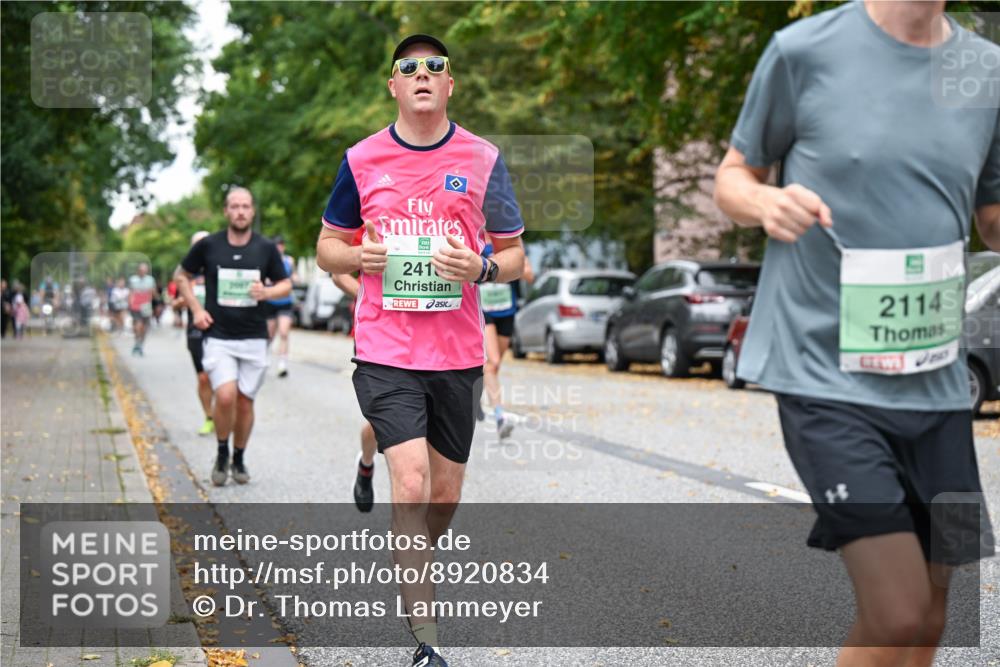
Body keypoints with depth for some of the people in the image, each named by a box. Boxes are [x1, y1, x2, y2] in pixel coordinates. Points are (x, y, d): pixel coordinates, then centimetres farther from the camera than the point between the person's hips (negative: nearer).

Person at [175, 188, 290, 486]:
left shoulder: (266, 248, 2)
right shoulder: (207, 245, -1)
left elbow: (285, 284, 11)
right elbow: (181, 276, 12)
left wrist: (267, 292, -11)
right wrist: (196, 309, -1)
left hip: (254, 338, 2)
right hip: (218, 336, -2)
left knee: (245, 402, 6)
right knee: (225, 396, -17)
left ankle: (239, 459, 25)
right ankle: (222, 455, 6)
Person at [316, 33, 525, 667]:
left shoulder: (483, 159, 2)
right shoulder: (362, 159, 2)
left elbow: (515, 253, 8)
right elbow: (328, 245, 13)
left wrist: (480, 267, -14)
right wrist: (358, 256, -10)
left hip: (458, 353, 2)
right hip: (385, 352, -2)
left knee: (446, 489, 11)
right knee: (411, 482, -14)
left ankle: (416, 575, 42)